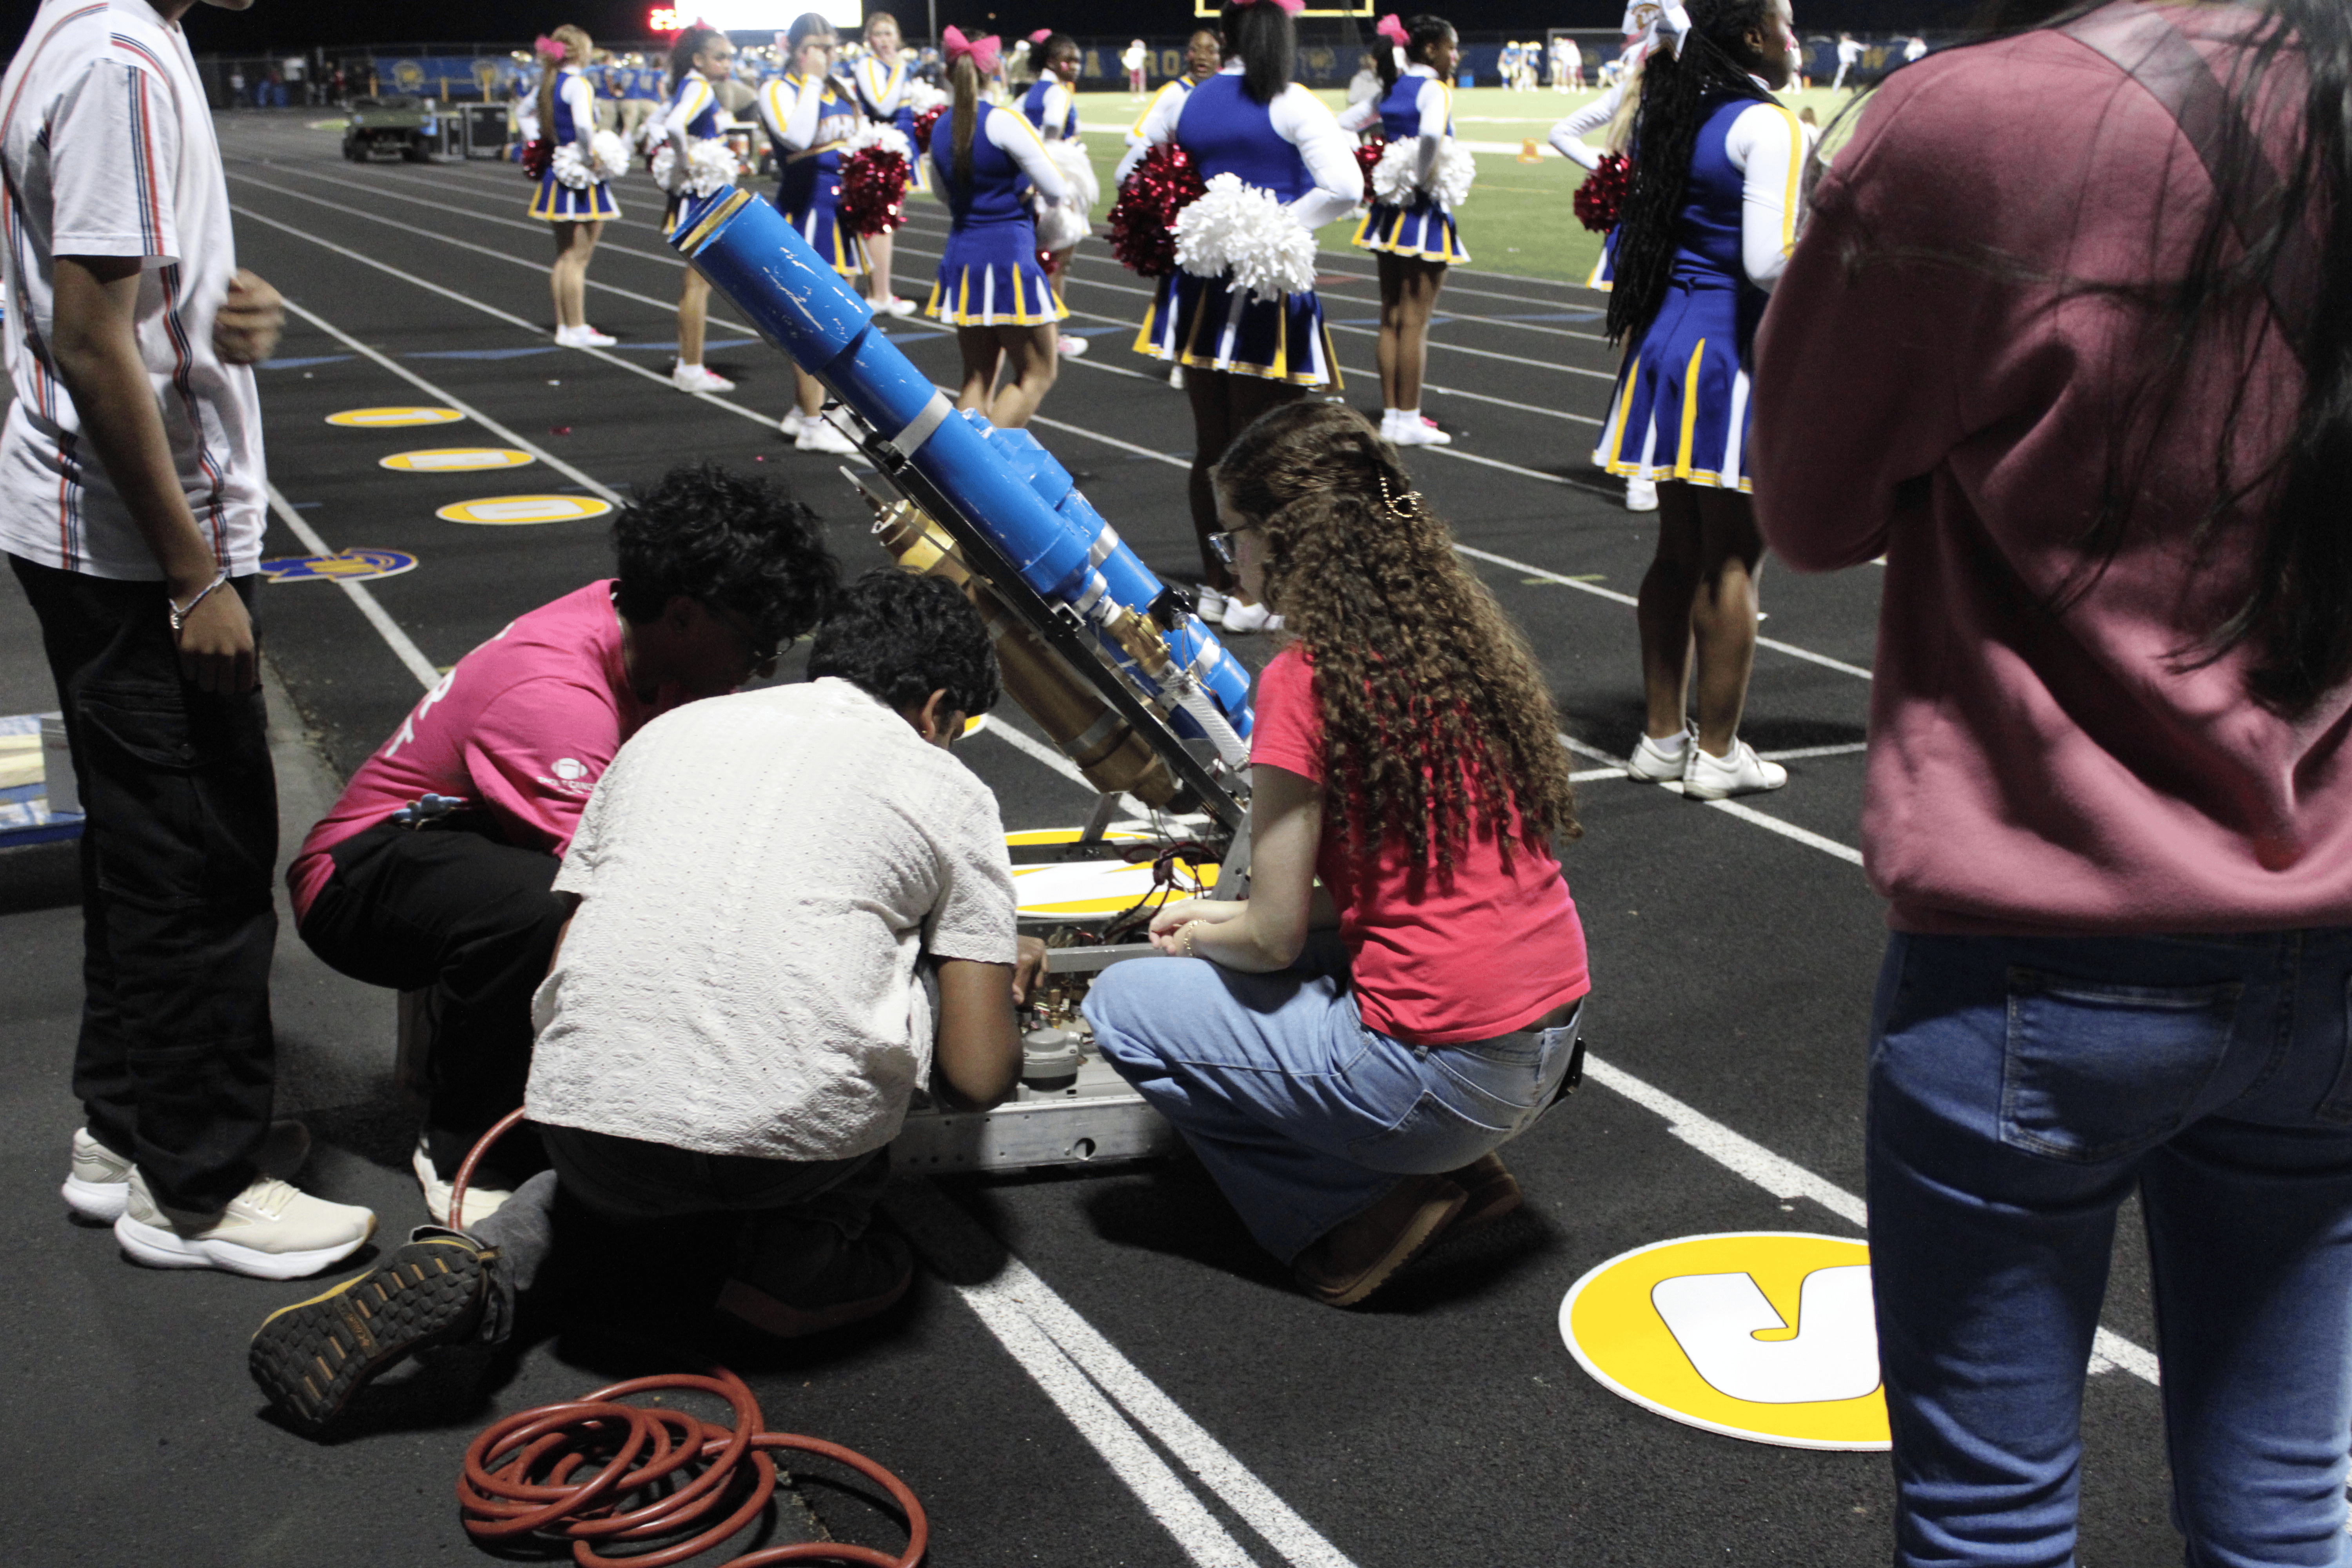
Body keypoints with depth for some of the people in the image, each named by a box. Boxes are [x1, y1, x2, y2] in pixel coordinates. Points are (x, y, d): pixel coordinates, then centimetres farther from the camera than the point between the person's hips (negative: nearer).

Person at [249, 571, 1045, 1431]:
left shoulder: (668, 730, 22)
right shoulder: (948, 787, 12)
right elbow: (977, 1078, 9)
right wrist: (998, 987, 32)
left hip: (590, 1131, 4)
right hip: (799, 1141, -3)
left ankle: (484, 1261, 8)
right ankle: (798, 1259, 16)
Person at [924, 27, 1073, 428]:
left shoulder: (941, 129, 8)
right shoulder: (1003, 121, -12)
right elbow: (1057, 190, -11)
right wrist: (1027, 188, 12)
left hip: (960, 257, 7)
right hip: (1009, 256, -7)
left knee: (978, 378, 14)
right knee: (1036, 376, 2)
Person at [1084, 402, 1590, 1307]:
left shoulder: (1306, 680, -16)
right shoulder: (1462, 635, 7)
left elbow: (1275, 936, -10)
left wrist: (1199, 938, 13)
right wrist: (1228, 919, 19)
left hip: (1443, 1076, -8)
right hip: (1552, 1039, 8)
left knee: (1122, 1006, 7)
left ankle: (1359, 1214, 4)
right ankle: (1448, 1171, 15)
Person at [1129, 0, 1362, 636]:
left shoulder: (1181, 102, 5)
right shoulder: (1293, 106, -8)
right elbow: (1345, 187, -19)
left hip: (1199, 290, 5)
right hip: (1268, 292, -5)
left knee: (1211, 445, 14)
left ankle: (1218, 584, 24)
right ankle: (1252, 598, 7)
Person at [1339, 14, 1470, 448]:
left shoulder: (1391, 90, 10)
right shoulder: (1434, 90, -13)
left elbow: (1343, 125, 16)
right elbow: (1432, 134, -33)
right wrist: (1423, 180, -19)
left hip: (1388, 209, 8)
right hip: (1423, 212, -8)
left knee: (1391, 318, 12)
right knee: (1415, 321, -3)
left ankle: (1391, 414, 16)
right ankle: (1409, 421, 1)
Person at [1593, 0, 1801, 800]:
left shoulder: (1670, 112, 10)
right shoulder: (1768, 125, -15)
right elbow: (1769, 261, -22)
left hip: (1664, 336, 8)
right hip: (1734, 352, -8)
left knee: (1679, 551, 15)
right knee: (1733, 562, 1)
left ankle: (1663, 734, 24)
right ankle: (1717, 753, 9)